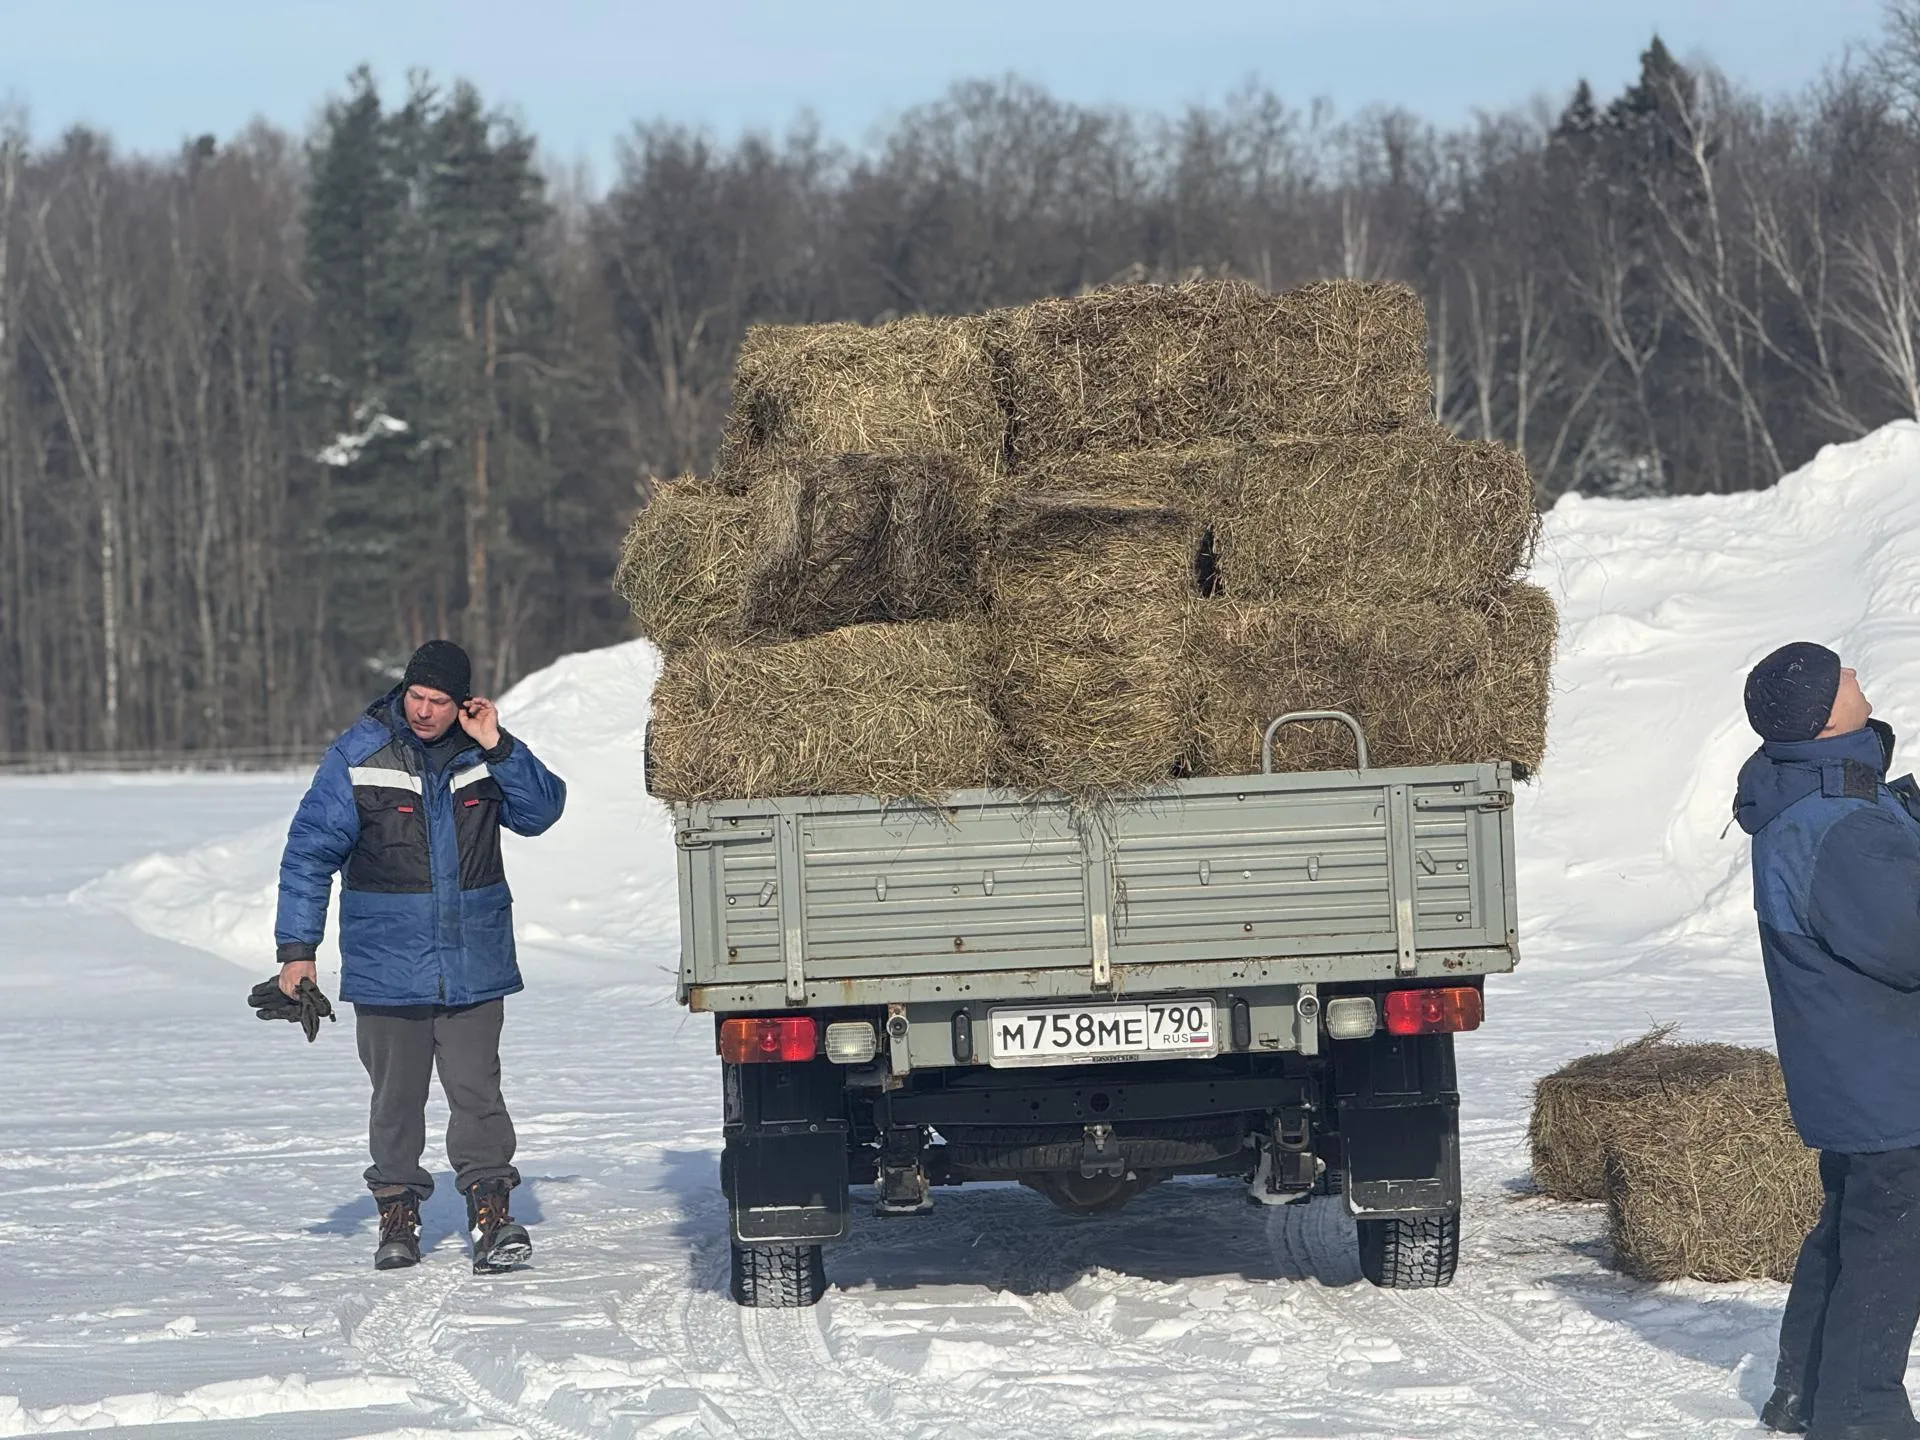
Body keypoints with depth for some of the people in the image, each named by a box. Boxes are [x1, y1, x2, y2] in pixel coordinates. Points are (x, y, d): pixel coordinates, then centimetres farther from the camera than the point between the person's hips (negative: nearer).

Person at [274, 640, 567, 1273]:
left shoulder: (481, 751, 3)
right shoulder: (358, 756, -4)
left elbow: (541, 811, 0)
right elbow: (309, 852, -2)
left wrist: (498, 748, -12)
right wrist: (297, 947, -6)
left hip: (474, 963, 1)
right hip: (386, 963, -1)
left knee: (476, 1089, -5)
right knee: (396, 1095, 7)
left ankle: (490, 1209, -2)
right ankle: (398, 1211, 18)